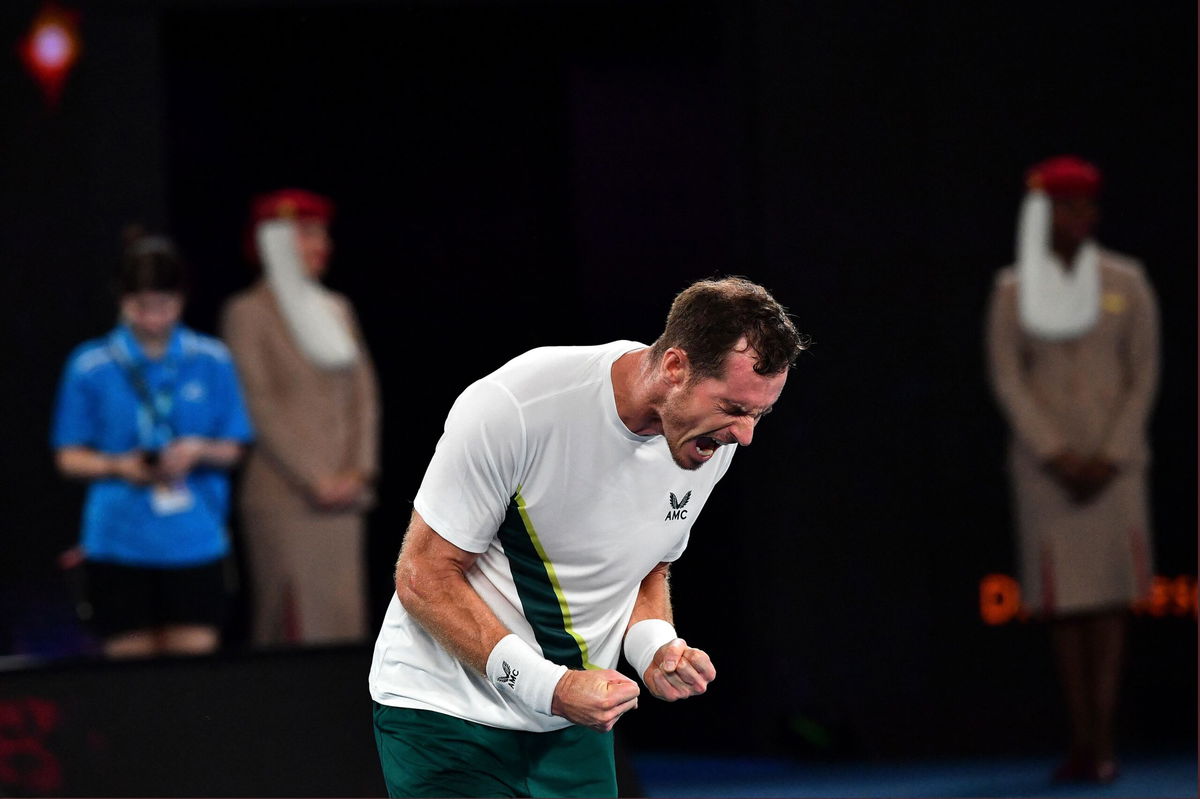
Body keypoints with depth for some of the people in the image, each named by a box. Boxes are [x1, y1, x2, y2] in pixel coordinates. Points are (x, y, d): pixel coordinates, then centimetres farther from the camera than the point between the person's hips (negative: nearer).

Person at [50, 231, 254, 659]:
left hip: (195, 539, 1)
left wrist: (198, 451, -11)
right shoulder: (90, 367, 2)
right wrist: (121, 467, -13)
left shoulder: (211, 361, 6)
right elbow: (69, 457, 5)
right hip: (119, 540, -1)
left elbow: (232, 449, 10)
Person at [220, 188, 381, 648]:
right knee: (294, 627, -10)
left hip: (342, 500, 6)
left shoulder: (337, 309, 17)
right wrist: (314, 479, -13)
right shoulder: (247, 312, -1)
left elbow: (364, 394, 14)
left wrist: (358, 471, -1)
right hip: (284, 500, -6)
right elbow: (259, 407, -8)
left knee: (343, 621, 1)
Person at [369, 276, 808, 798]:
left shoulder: (713, 442, -3)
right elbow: (424, 579, -19)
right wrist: (551, 688, -26)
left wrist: (655, 648, -9)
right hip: (447, 714, -6)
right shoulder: (513, 408, -24)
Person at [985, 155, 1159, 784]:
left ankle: (1103, 739, -8)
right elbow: (1007, 380, -4)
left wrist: (1110, 460, -12)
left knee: (1111, 590, -8)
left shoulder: (1128, 283, -1)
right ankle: (1083, 740, 4)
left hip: (1113, 458, -1)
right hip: (1043, 459, 1)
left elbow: (1144, 378, -2)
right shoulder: (1012, 290, 0)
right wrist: (1057, 457, -14)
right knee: (1062, 595, -1)